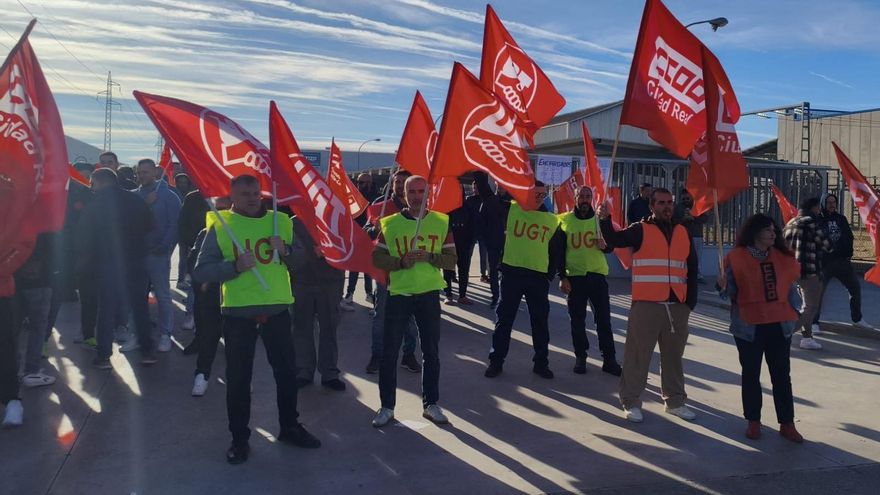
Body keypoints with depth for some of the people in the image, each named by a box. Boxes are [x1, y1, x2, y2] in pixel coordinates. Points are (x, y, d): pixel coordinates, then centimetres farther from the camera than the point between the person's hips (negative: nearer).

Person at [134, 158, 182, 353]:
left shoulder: (168, 196, -2)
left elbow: (174, 225, -8)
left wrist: (164, 247, -15)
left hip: (158, 254, -4)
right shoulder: (133, 196, 10)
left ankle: (165, 335, 7)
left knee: (163, 295, 0)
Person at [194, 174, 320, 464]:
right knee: (238, 378, 8)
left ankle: (290, 427, 32)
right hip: (238, 313, -2)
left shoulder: (280, 221, 5)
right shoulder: (220, 226, -3)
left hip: (277, 310, 3)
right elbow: (201, 271, -7)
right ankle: (239, 439, 24)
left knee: (286, 371, 13)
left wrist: (286, 251, -9)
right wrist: (235, 266, -21)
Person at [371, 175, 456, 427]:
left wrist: (429, 257, -17)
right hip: (398, 293, -1)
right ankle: (387, 406, 16)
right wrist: (401, 262, -18)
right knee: (389, 351, 3)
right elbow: (377, 258, -1)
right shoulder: (390, 223, 1)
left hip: (429, 293, 1)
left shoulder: (441, 222, 2)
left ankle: (431, 404, 24)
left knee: (431, 351, 9)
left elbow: (451, 260, 0)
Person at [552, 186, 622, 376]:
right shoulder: (565, 221, 2)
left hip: (597, 275, 1)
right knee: (577, 320, 6)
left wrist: (605, 245, -13)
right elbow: (558, 251, 2)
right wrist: (562, 277, -6)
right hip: (574, 276, 0)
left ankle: (609, 359, 9)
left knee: (604, 319, 1)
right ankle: (580, 357, 18)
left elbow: (611, 247, 11)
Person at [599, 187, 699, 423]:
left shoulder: (683, 233, 13)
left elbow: (692, 269, 14)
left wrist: (691, 301, 7)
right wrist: (605, 219, -33)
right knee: (638, 355, 1)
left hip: (678, 306, 5)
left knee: (673, 356, 16)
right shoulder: (641, 230, 1)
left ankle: (675, 401, 29)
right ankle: (631, 401, 12)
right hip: (646, 305, -4)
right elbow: (614, 240, -16)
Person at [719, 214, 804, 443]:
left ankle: (787, 423, 16)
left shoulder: (782, 256, 6)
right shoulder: (736, 257, -6)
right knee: (751, 374, 7)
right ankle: (753, 421, 19)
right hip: (749, 326, -3)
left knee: (782, 375, 7)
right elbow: (732, 291, -5)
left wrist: (794, 311, 5)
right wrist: (723, 286, -25)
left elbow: (791, 286, 13)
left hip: (779, 325, 3)